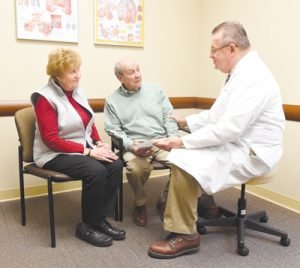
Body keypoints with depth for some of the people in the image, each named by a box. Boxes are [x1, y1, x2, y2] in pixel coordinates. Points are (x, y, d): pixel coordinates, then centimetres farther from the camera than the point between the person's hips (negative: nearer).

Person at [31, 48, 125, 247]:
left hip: (84, 148, 7)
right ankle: (87, 225, -10)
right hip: (55, 155, -7)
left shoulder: (78, 92, 8)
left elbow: (90, 124, 15)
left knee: (116, 164, -18)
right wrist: (88, 151, -24)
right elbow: (51, 140, -19)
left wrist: (99, 144, -6)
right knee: (96, 170, -30)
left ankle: (101, 219, -6)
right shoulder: (45, 98, -13)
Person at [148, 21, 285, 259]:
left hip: (251, 153, -10)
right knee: (180, 154, 11)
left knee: (185, 161, -25)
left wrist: (183, 142, -23)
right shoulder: (241, 73, 11)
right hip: (237, 144, 10)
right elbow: (218, 114, 19)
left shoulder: (252, 77, -23)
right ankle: (204, 205, 22)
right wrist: (186, 121, 16)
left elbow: (228, 129, -29)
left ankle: (185, 236, -11)